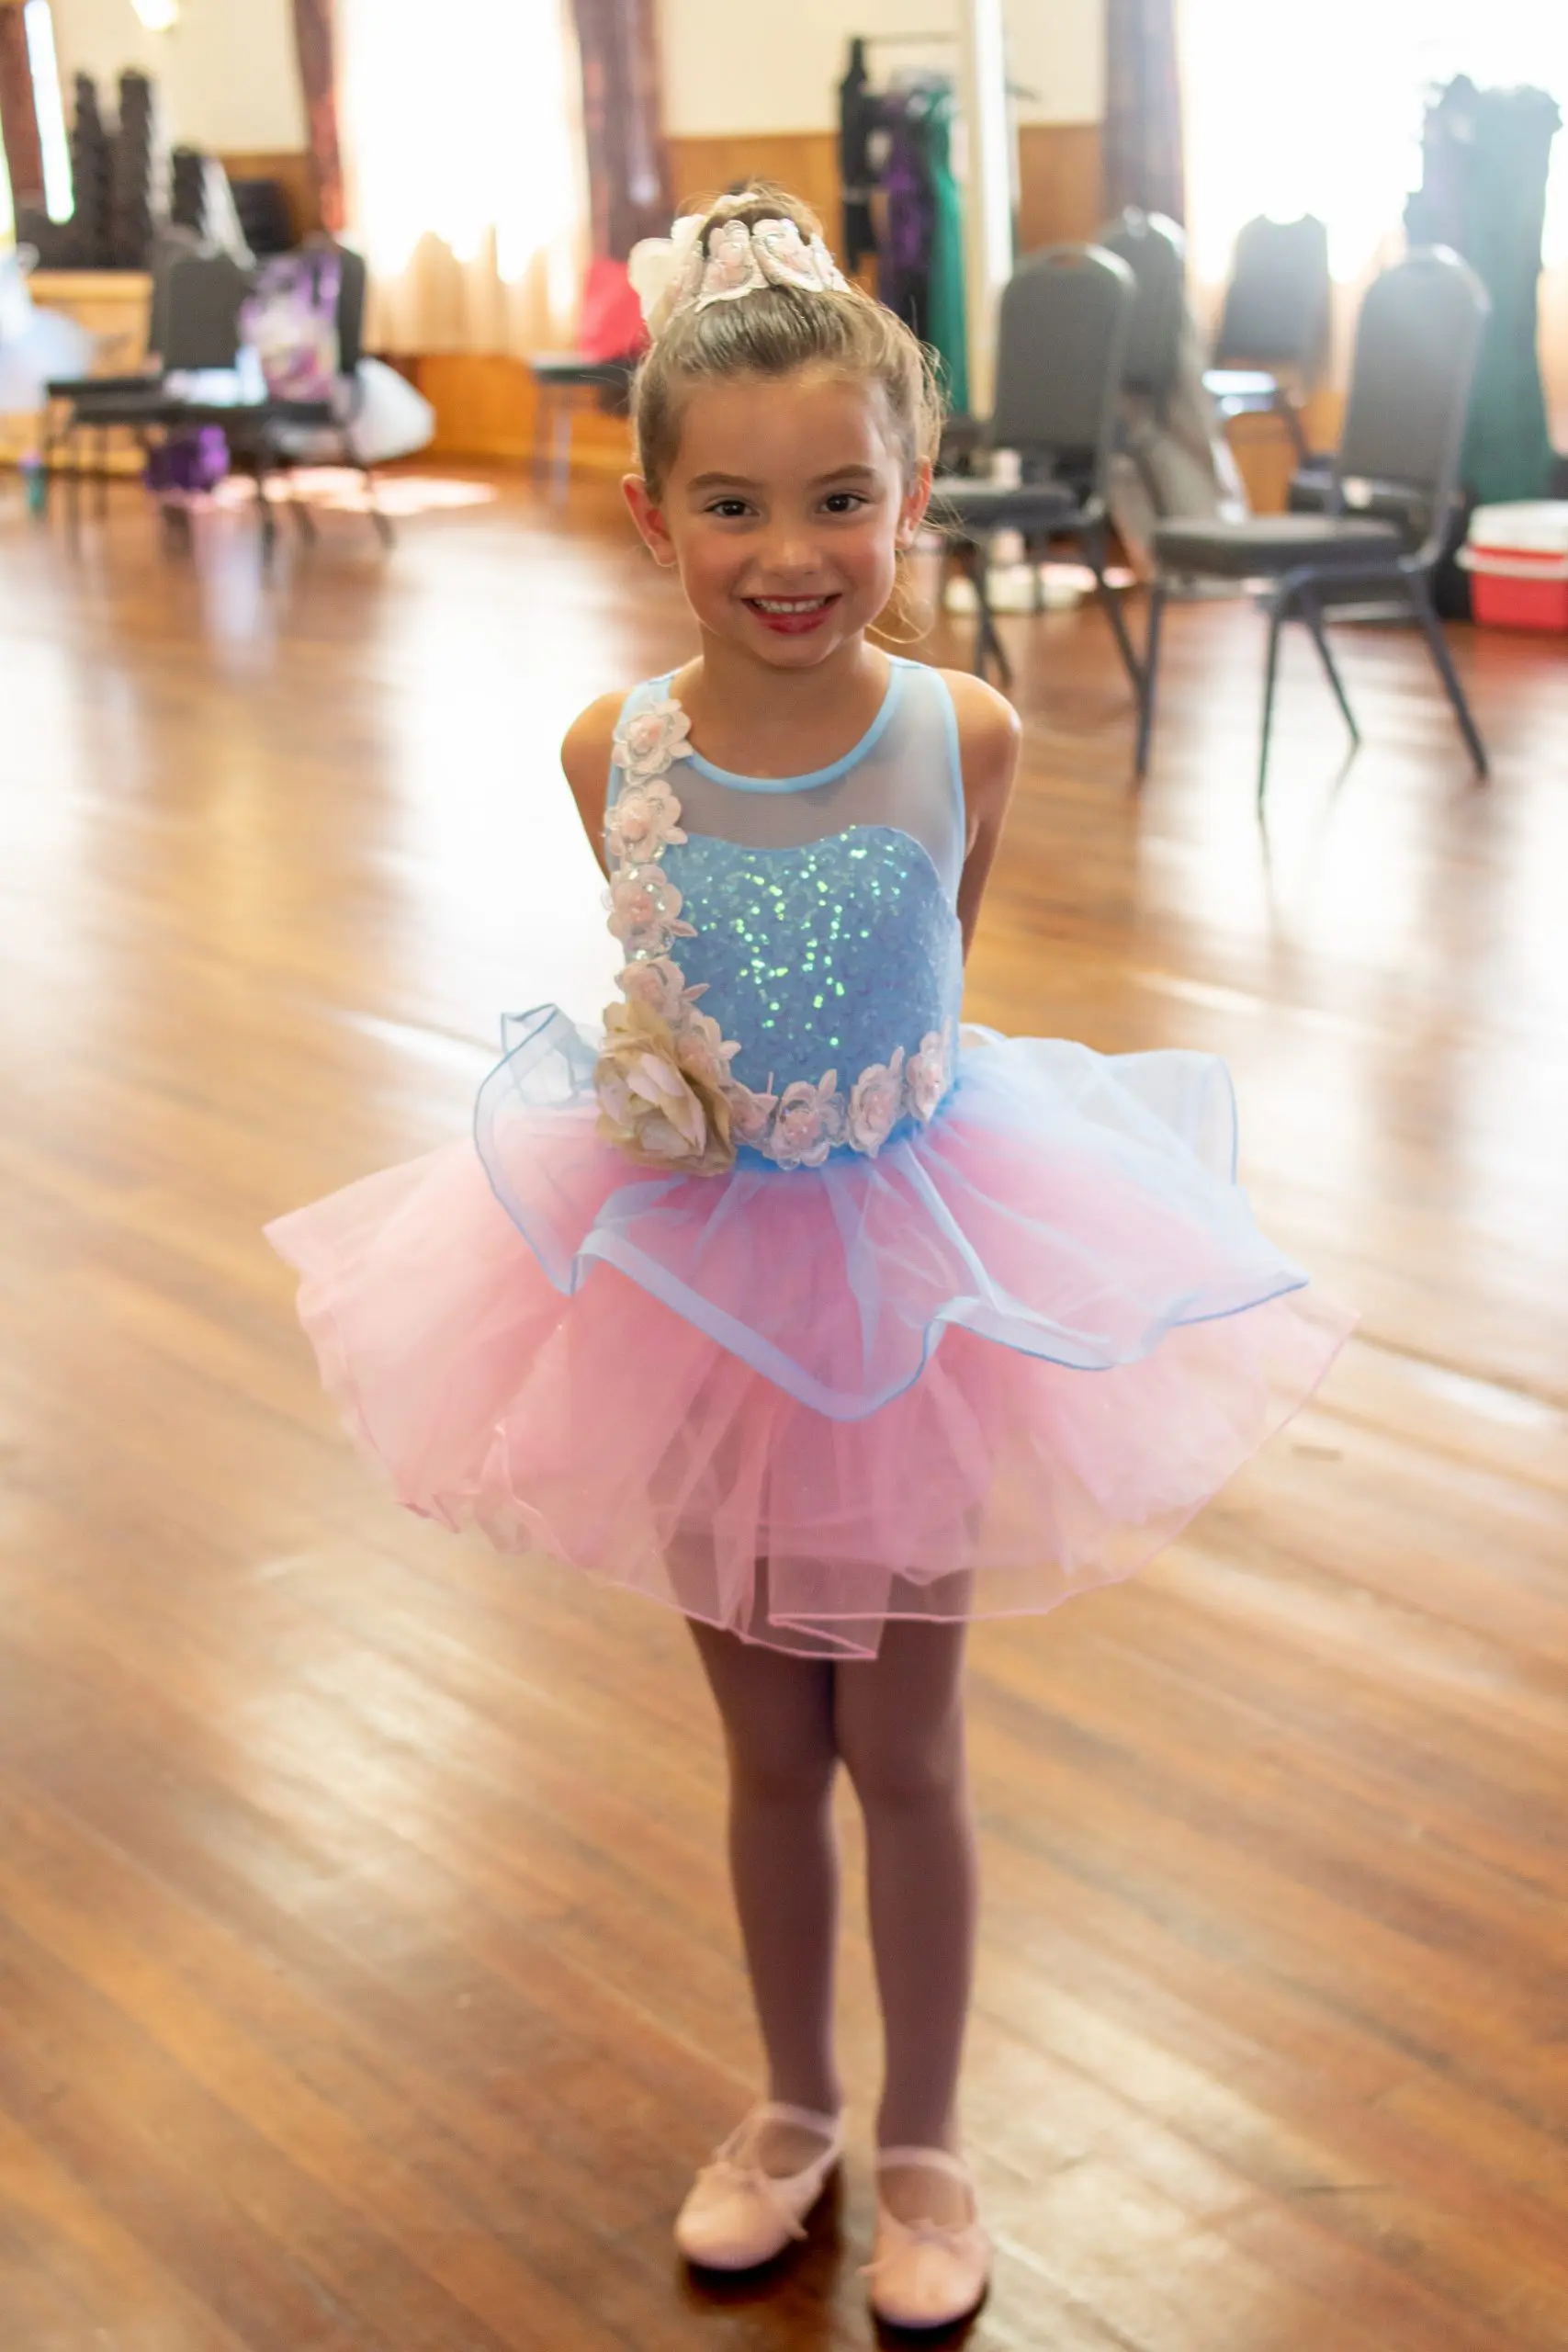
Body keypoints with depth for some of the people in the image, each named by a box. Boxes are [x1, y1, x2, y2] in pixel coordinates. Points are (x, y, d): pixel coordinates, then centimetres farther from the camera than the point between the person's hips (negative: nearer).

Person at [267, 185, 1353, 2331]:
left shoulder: (964, 736, -15)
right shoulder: (616, 753, -12)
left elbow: (938, 979, 1)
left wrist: (838, 1090, -2)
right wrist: (647, 1073, -11)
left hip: (917, 1264, -1)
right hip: (699, 1273, 1)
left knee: (903, 1749, 12)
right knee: (770, 1747, 16)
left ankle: (923, 2147, 34)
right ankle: (795, 2107, 40)